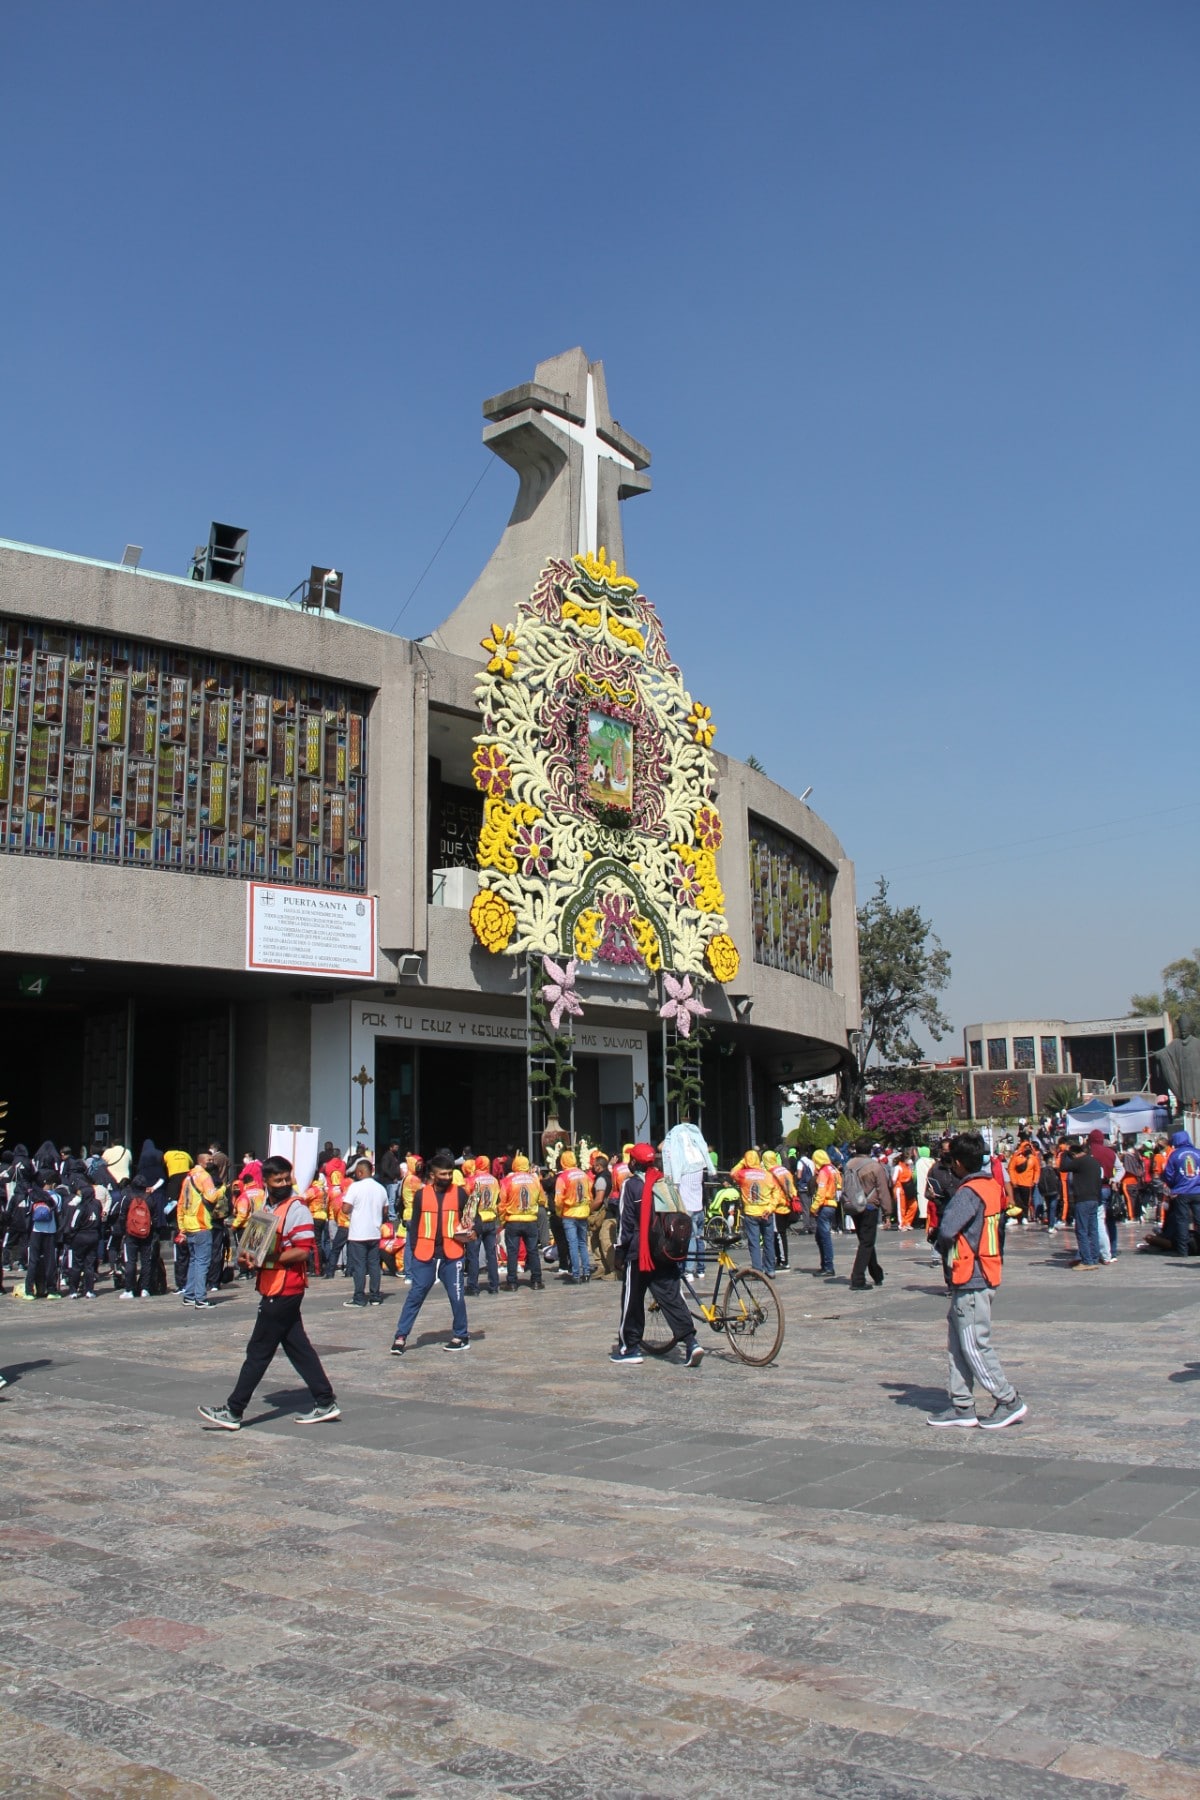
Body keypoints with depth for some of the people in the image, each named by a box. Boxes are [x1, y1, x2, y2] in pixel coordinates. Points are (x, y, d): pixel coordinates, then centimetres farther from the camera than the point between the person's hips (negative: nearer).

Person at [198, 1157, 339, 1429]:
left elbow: (303, 1251, -19)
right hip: (272, 1288, 9)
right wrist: (251, 1255, 4)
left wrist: (269, 1258, -24)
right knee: (298, 1348, 11)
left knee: (258, 1350, -2)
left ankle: (233, 1411, 5)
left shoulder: (297, 1209, -13)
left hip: (284, 1291, -9)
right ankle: (325, 1403, 16)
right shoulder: (266, 1209, 15)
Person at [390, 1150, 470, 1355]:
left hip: (451, 1255, 0)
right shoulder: (422, 1194, 3)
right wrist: (415, 1248, -1)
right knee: (415, 1295, 2)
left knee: (456, 1296, 5)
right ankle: (401, 1336, 7)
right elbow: (414, 1224, 7)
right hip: (425, 1255, 0)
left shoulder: (459, 1192, 2)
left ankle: (462, 1336, 19)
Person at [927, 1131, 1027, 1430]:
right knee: (957, 1343, 13)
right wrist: (948, 1242, 5)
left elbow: (946, 1229, -29)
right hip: (982, 1275, 10)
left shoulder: (968, 1192, -19)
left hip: (971, 1280, -10)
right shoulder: (992, 1185, 10)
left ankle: (1009, 1401, 6)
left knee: (974, 1345, -2)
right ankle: (962, 1406, 16)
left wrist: (943, 1245, -7)